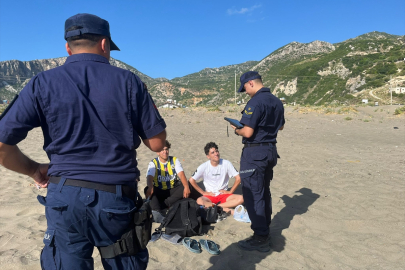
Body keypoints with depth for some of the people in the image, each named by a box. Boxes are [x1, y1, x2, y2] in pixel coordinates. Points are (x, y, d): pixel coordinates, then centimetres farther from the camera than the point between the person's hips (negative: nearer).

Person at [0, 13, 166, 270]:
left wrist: (35, 170, 14)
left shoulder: (43, 83, 0)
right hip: (118, 199, 0)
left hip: (65, 198, 1)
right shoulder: (129, 81, -3)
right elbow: (157, 143, -1)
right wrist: (151, 111, 16)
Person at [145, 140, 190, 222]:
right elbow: (149, 177, -21)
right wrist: (150, 187, -45)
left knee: (184, 187, -28)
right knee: (147, 189, -29)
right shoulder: (153, 163, -4)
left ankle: (162, 206, -29)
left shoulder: (175, 160, 0)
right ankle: (157, 211, -44)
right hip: (159, 191, -1)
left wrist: (186, 187, -34)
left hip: (172, 190, 1)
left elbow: (181, 174, -15)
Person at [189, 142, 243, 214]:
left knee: (240, 198, -26)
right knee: (199, 201, -34)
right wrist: (203, 192, -6)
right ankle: (224, 209, -28)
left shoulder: (226, 163, -6)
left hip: (224, 195, 2)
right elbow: (191, 180, -4)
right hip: (210, 196, -1)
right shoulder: (204, 167, -7)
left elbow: (238, 178, -2)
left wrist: (230, 191, -6)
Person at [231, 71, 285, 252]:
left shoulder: (255, 102, -19)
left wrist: (237, 130, -3)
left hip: (255, 152, -9)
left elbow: (247, 133, -23)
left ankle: (261, 238, 6)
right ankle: (265, 229, 31)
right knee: (264, 191, 19)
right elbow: (280, 126, 22)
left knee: (252, 193, -1)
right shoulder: (277, 101, 10)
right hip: (270, 150, 9)